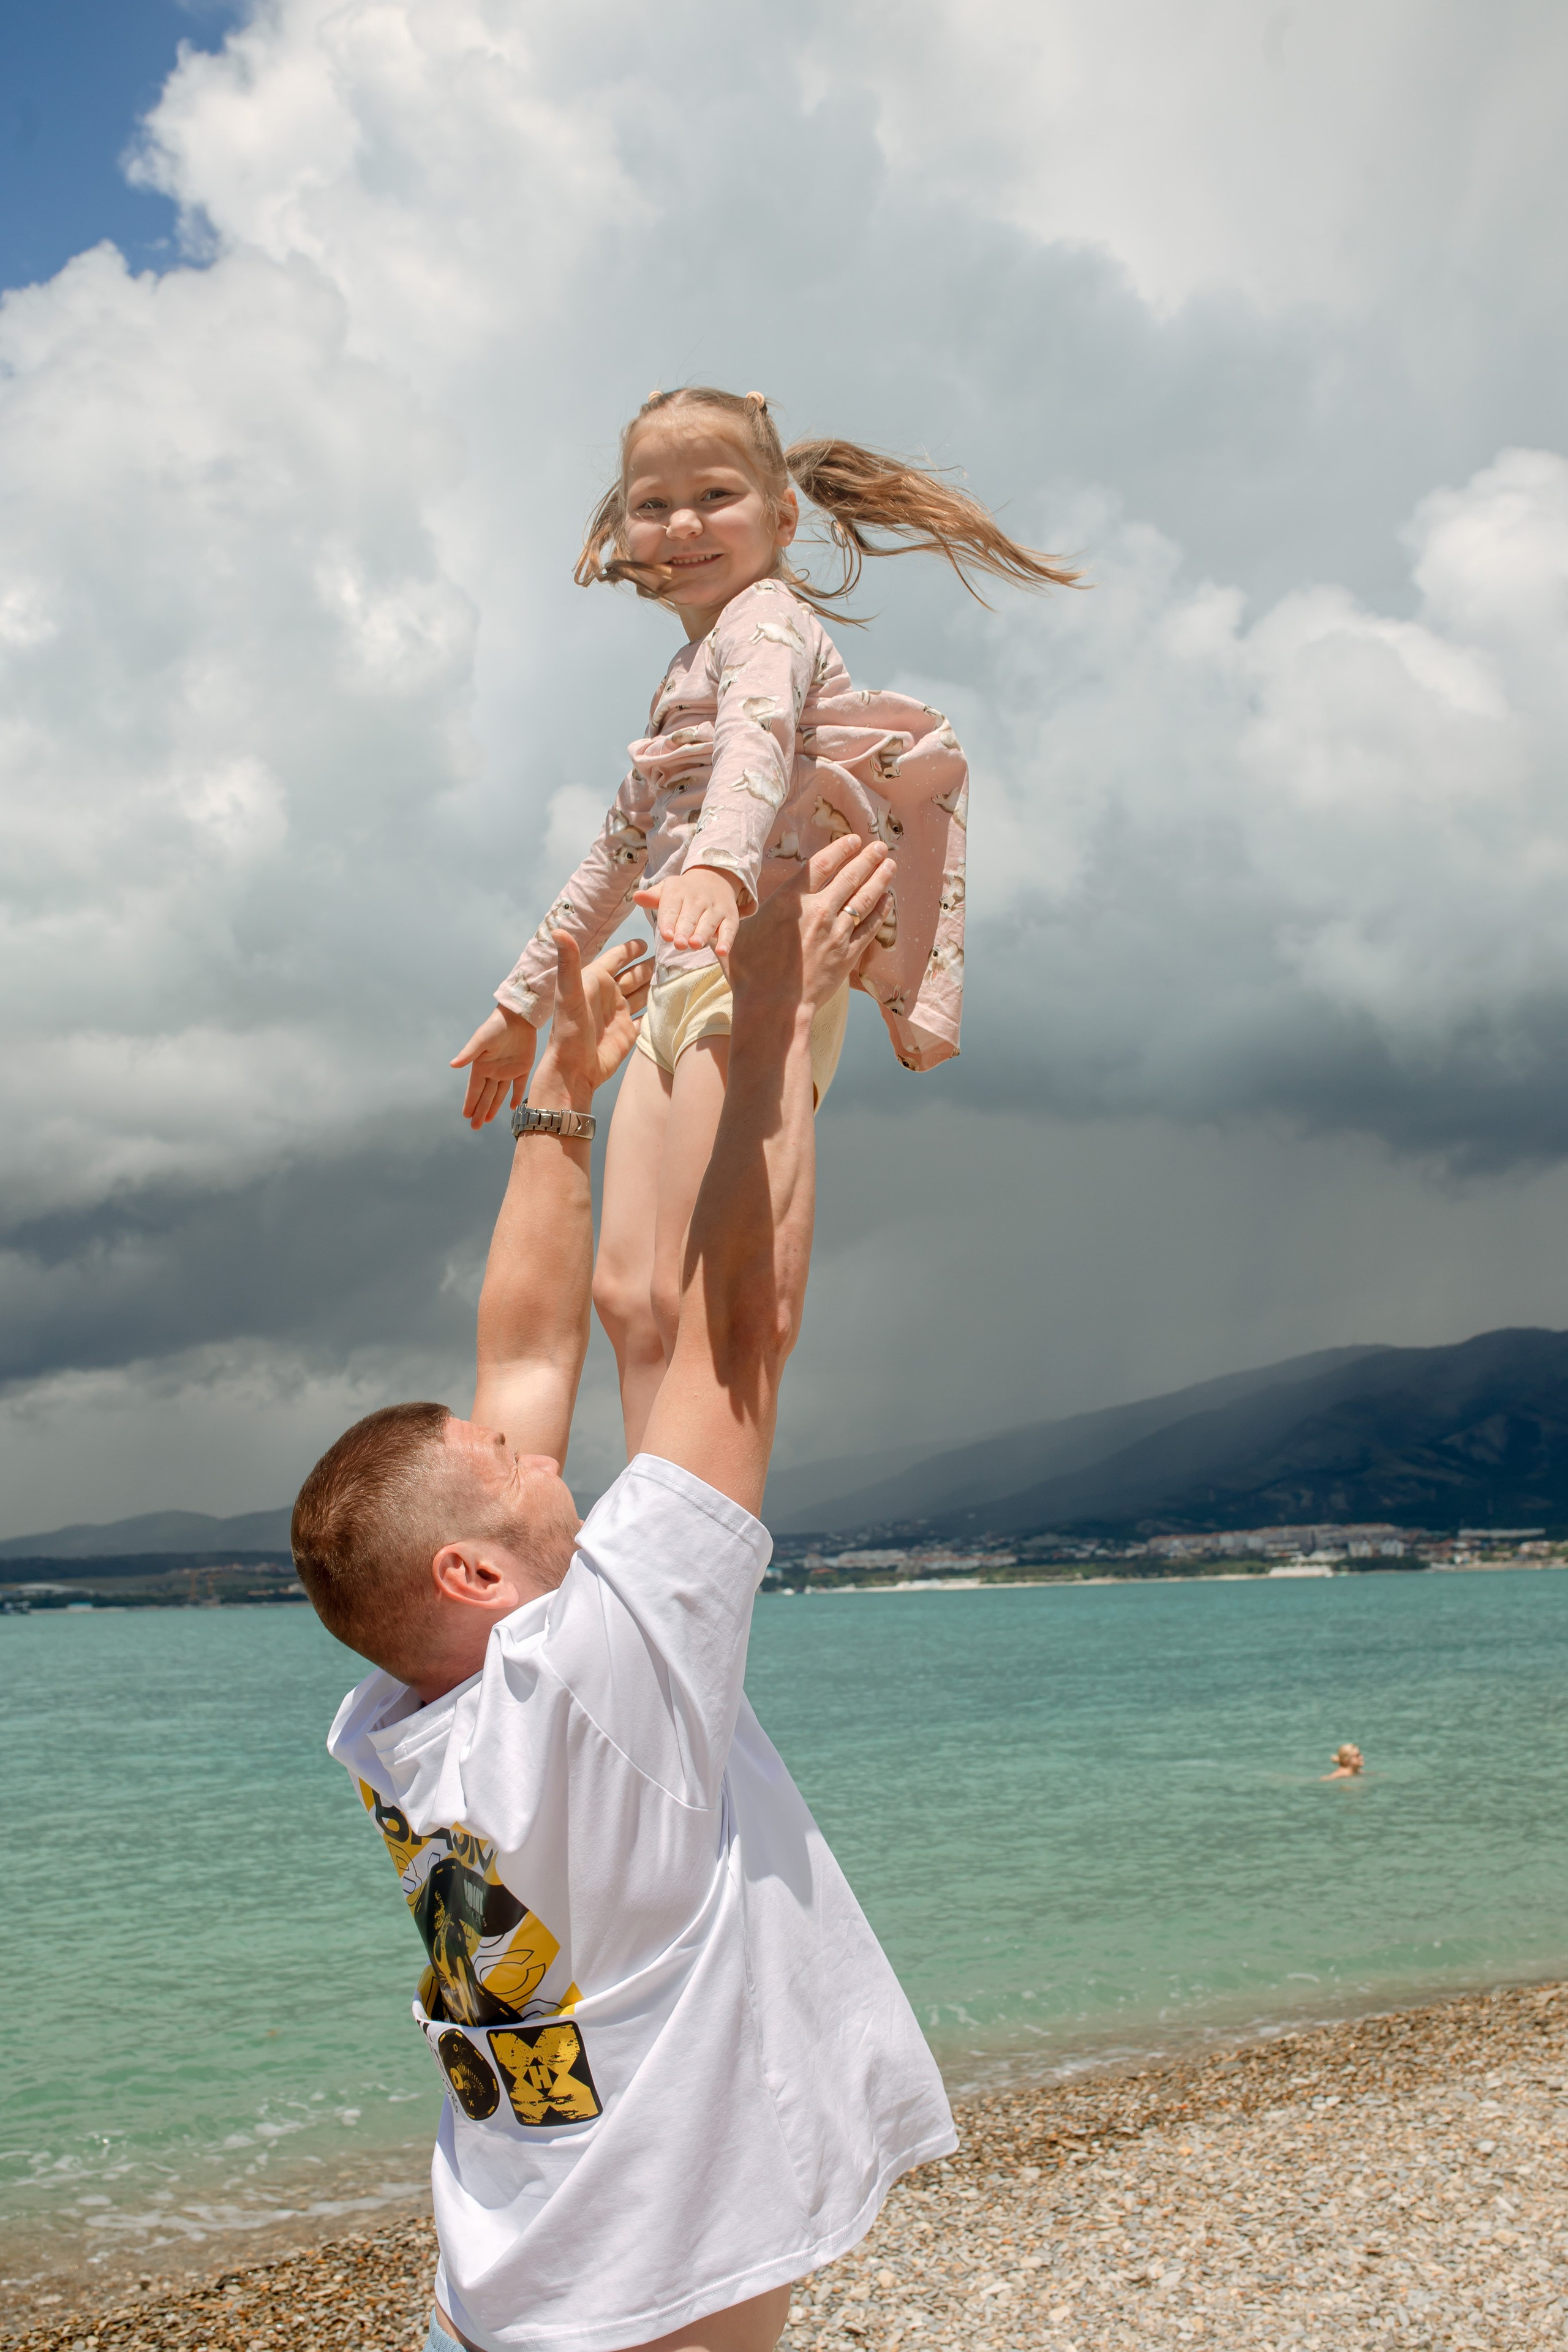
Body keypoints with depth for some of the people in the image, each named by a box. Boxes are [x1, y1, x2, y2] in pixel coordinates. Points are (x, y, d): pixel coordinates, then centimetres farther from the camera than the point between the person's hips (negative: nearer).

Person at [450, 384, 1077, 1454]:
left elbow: (761, 734, -25)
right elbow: (622, 853, 35)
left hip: (761, 962, -9)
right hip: (680, 990, 9)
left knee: (684, 1292, -18)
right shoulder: (684, 679, 27)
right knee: (626, 1292, -1)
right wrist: (525, 1002, 37)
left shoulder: (767, 615, -1)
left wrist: (721, 862, -46)